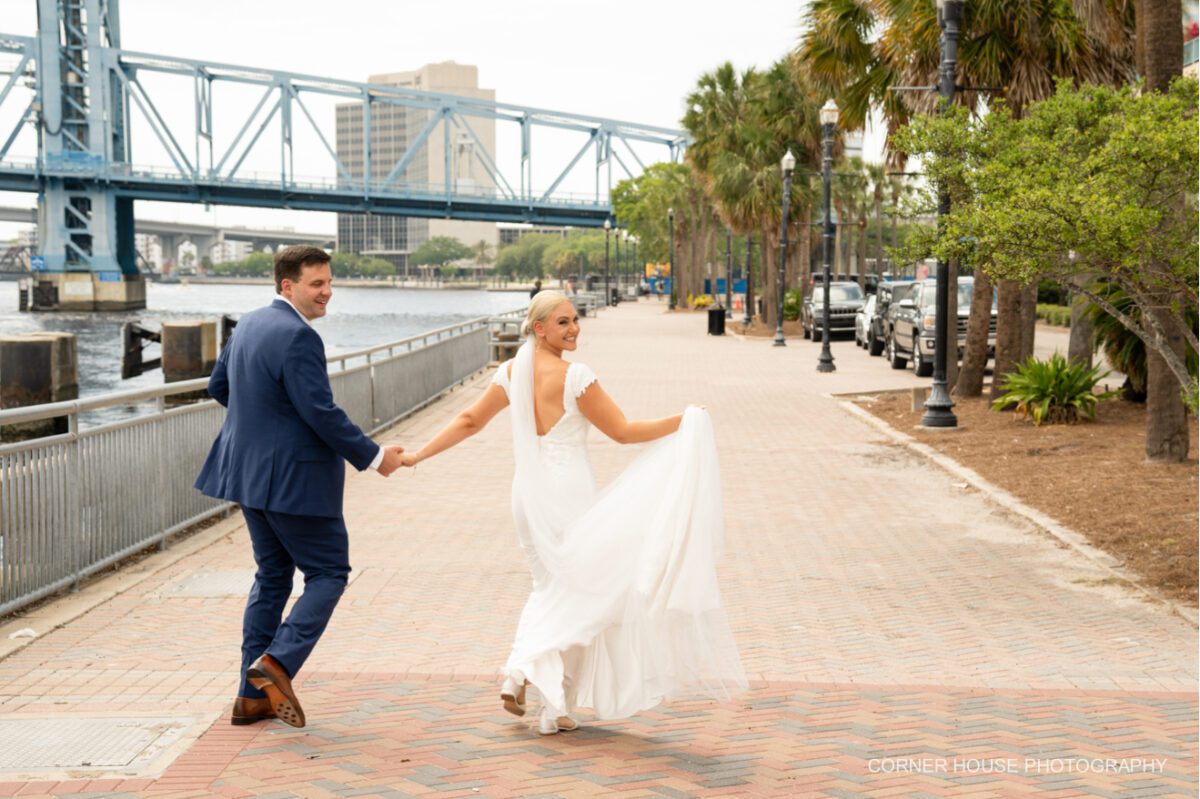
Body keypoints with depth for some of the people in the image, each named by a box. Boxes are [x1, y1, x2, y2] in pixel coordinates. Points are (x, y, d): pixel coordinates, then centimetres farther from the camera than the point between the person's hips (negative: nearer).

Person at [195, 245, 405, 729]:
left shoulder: (248, 325, 10)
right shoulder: (297, 336, -19)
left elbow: (218, 386, 21)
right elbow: (321, 412, -22)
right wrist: (372, 457, -13)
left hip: (251, 473, 9)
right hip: (291, 479, -9)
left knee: (272, 577, 16)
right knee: (328, 572, 3)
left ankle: (253, 697, 17)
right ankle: (278, 663, -11)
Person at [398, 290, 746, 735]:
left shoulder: (511, 371, 5)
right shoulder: (574, 376, -14)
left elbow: (469, 421, 8)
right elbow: (623, 431, -11)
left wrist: (418, 455, 18)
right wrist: (684, 422, -4)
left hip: (529, 494, 6)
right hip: (568, 494, -6)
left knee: (551, 588, 25)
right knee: (577, 596, 6)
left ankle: (519, 671, 9)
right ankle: (555, 708, 6)